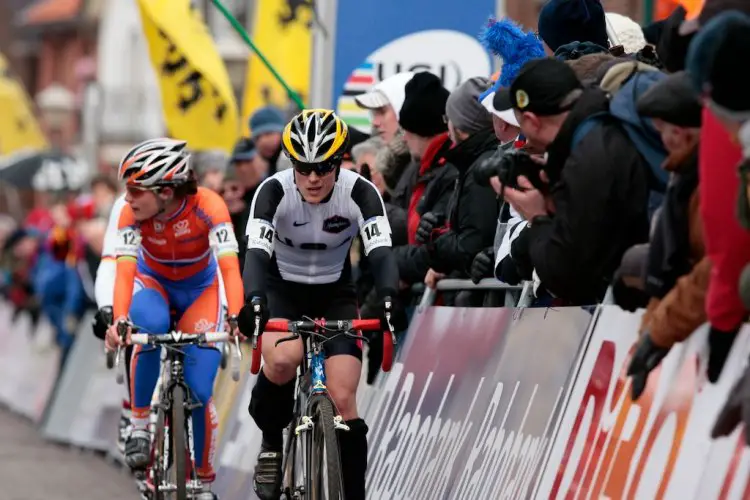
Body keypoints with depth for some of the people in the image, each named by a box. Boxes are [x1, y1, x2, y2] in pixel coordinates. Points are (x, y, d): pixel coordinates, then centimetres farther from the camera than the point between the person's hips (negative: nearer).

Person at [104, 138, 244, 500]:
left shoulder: (207, 206, -32)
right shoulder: (131, 212, -27)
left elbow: (229, 266, -40)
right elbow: (125, 270, -34)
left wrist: (236, 317, -56)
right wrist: (118, 320, -52)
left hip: (199, 289, -1)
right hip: (153, 282, 1)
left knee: (200, 391, -12)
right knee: (150, 326, -38)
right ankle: (139, 423, -20)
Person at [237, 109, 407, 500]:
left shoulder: (360, 193, -22)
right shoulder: (274, 191, -24)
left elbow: (379, 251, -32)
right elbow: (257, 251, -35)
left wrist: (388, 298, -51)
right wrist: (253, 300, -54)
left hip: (334, 294, 1)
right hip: (281, 289, -1)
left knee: (343, 400, -13)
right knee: (283, 360, -33)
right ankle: (271, 442, -5)